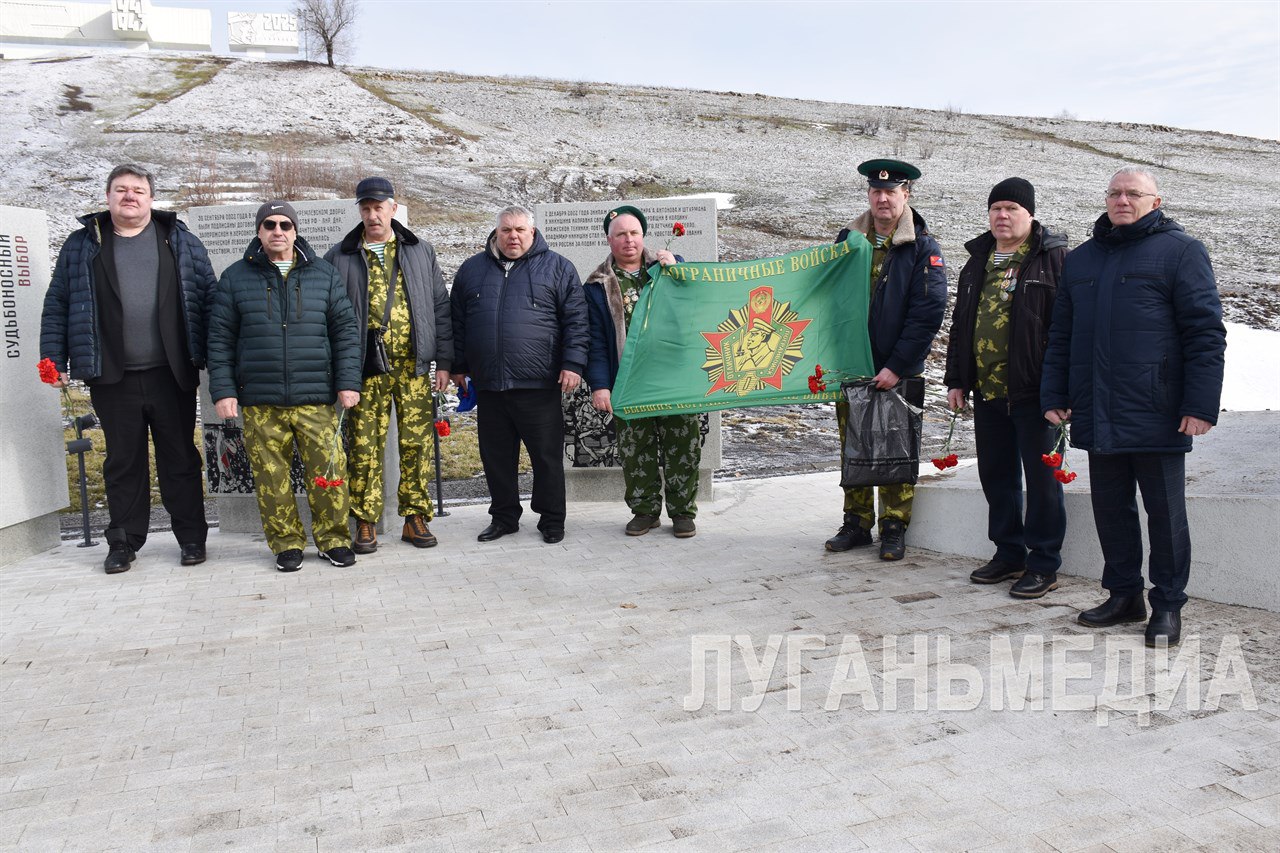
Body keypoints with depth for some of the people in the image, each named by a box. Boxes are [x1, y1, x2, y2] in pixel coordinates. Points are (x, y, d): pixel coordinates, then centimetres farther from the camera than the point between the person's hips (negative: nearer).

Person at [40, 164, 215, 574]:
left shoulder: (181, 241, 7)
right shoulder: (82, 245, 9)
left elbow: (209, 298, 5)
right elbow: (57, 305, 9)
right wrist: (53, 358, 1)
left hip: (172, 373, -1)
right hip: (112, 378, 1)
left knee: (181, 458, 6)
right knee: (122, 460, 9)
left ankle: (191, 537, 16)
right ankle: (124, 542, 20)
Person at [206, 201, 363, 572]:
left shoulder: (324, 275, 10)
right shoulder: (236, 277, 9)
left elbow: (346, 330, 8)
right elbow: (220, 339, 8)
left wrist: (348, 382, 0)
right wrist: (223, 390, 0)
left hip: (316, 401, 0)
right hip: (260, 403, 0)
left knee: (329, 471, -3)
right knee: (271, 476, 3)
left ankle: (332, 538, 13)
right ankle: (286, 543, 17)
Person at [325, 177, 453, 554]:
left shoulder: (420, 252, 12)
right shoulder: (340, 258, 9)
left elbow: (440, 307, 11)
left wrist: (444, 361, 5)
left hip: (413, 364, 1)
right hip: (365, 367, -1)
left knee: (416, 442, 2)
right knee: (365, 445, 0)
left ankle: (415, 517, 13)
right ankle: (366, 523, 10)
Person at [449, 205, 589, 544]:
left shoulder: (557, 268, 5)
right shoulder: (472, 269, 14)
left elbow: (575, 319, 0)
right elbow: (456, 322, 18)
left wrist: (573, 363, -9)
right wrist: (458, 366, 14)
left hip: (539, 384, -3)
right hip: (488, 385, 3)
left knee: (547, 454, 3)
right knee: (496, 456, 10)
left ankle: (551, 519, 17)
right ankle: (504, 517, 25)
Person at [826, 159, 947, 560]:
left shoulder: (923, 248, -5)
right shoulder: (848, 239, 8)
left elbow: (928, 313, -11)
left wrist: (896, 366, -16)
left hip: (897, 372, -4)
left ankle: (894, 528, 16)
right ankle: (856, 523, 21)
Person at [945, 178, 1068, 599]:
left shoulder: (1054, 258, -3)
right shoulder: (978, 261, 16)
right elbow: (960, 325, 19)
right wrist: (956, 380, 15)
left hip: (1033, 391, -6)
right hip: (986, 391, 6)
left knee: (1041, 477, 0)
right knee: (996, 475, 13)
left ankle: (1044, 564, 11)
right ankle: (1008, 554, 26)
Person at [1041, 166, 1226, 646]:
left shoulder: (1180, 251, 1)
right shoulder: (1080, 260, 16)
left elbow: (1206, 333, -5)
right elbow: (1060, 336, 17)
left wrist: (1201, 404, -12)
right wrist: (1054, 397, 9)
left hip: (1156, 415, -5)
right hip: (1097, 416, 5)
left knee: (1165, 511, 4)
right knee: (1110, 507, 11)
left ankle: (1168, 605, 17)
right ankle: (1124, 596, 25)